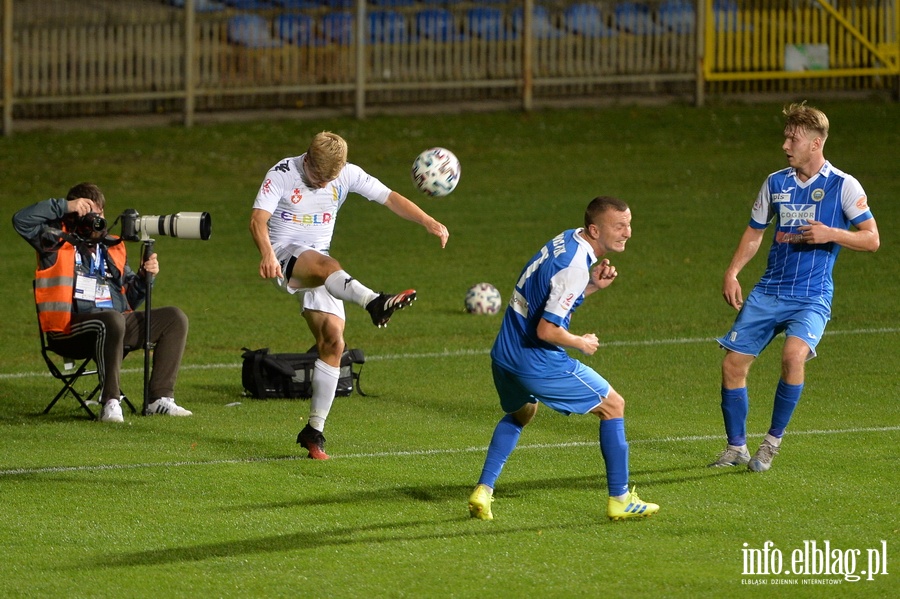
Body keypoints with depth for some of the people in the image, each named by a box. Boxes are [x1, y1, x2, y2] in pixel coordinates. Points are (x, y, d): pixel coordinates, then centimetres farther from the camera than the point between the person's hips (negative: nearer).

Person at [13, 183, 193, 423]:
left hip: (117, 322, 7)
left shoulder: (112, 247, 22)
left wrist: (145, 277, 3)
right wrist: (65, 206, -10)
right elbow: (21, 220, -11)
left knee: (174, 318, -4)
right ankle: (110, 402, -34)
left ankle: (159, 398, -10)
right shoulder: (57, 241, 6)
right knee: (112, 320, -39)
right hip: (70, 329, -7)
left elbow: (130, 299, 24)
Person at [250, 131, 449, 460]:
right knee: (326, 265, -38)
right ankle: (375, 303, -68)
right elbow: (259, 219, -19)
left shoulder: (348, 175, 1)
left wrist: (429, 223, -16)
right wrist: (266, 253, -39)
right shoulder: (283, 173, -10)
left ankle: (314, 430, 0)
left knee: (333, 340, -8)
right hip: (284, 257, -5)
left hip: (318, 265, 5)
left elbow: (389, 198, -2)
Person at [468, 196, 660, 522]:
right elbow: (547, 330, -27)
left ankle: (483, 491, 22)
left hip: (504, 356, 9)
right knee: (613, 406, 7)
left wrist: (593, 284, 3)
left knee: (520, 414, 35)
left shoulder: (568, 239, 5)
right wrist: (581, 343, -9)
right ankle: (620, 500, 12)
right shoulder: (575, 267, -23)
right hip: (538, 362, -9)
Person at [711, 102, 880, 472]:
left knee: (794, 354, -31)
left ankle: (773, 441, -13)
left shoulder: (843, 186, -5)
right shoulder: (776, 183, 8)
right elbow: (755, 232, 19)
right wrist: (732, 273, 5)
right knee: (733, 364, -2)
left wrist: (830, 235, -20)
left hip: (811, 298, -5)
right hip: (768, 292, 5)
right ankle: (736, 448, 16)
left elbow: (871, 239, -4)